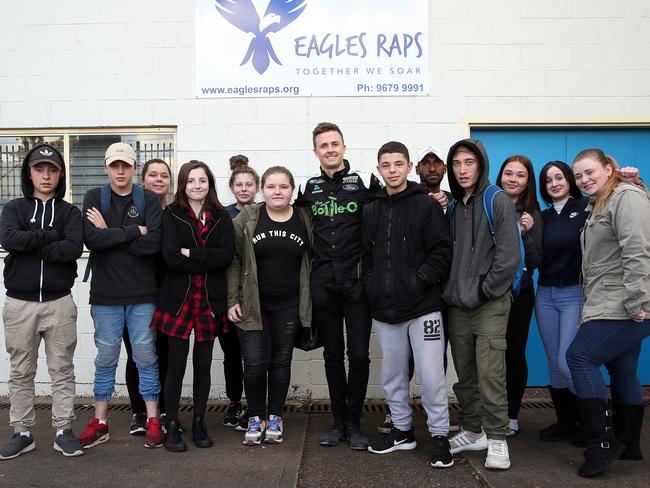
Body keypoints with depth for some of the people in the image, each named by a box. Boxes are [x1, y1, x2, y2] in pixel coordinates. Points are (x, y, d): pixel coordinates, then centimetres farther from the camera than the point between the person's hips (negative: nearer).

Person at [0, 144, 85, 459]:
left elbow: (74, 247, -14)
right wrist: (51, 236, -13)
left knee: (62, 370, 5)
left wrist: (30, 247, -13)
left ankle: (63, 431, 14)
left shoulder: (69, 212, 4)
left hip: (58, 302, -1)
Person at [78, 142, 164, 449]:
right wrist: (133, 231, -16)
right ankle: (100, 422, 24)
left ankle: (153, 420, 18)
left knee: (146, 358, 7)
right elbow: (91, 239, -14)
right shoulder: (94, 198, 2)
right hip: (105, 295, 1)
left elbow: (154, 243, -15)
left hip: (142, 295, -1)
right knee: (106, 359, 11)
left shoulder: (149, 200, -1)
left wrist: (110, 234, -13)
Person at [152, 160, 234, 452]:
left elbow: (226, 255, -7)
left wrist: (191, 254, -13)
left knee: (203, 364, 10)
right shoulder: (171, 215, 0)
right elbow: (171, 257, -13)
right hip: (179, 298, -2)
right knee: (176, 364, 3)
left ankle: (199, 423, 24)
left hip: (210, 299, 2)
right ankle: (172, 427, 15)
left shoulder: (221, 217, 7)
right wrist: (208, 261, -10)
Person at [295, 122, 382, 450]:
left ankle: (354, 423, 15)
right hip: (323, 284, 3)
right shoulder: (307, 188, 9)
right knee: (332, 354, 10)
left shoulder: (365, 182, 0)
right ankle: (338, 421, 22)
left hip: (356, 282, -3)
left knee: (359, 354, -1)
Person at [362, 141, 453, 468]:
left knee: (430, 375, -3)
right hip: (384, 310, 5)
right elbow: (366, 257, 15)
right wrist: (372, 288, 1)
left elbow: (442, 253, -8)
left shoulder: (427, 206, -3)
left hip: (422, 306, -5)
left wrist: (416, 282, -14)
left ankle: (439, 435, 14)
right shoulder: (371, 211, 11)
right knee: (392, 375, 14)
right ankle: (402, 430, 29)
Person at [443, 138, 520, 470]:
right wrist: (450, 290, 3)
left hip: (490, 304, -6)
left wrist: (484, 291, -12)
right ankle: (472, 432, 25)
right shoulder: (452, 207, 12)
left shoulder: (498, 202, -5)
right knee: (465, 374, 12)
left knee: (490, 373, -8)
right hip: (457, 304, 6)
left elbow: (508, 255, -12)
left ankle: (497, 439, 4)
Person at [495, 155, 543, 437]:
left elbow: (535, 262, -3)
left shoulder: (531, 215, 1)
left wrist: (526, 234, -17)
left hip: (518, 295, 0)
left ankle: (512, 416, 22)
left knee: (515, 355, 7)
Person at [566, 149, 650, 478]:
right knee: (623, 373, 13)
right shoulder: (599, 205, 21)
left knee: (580, 356, -13)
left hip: (622, 308, -10)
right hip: (610, 307, 10)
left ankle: (602, 443, -9)